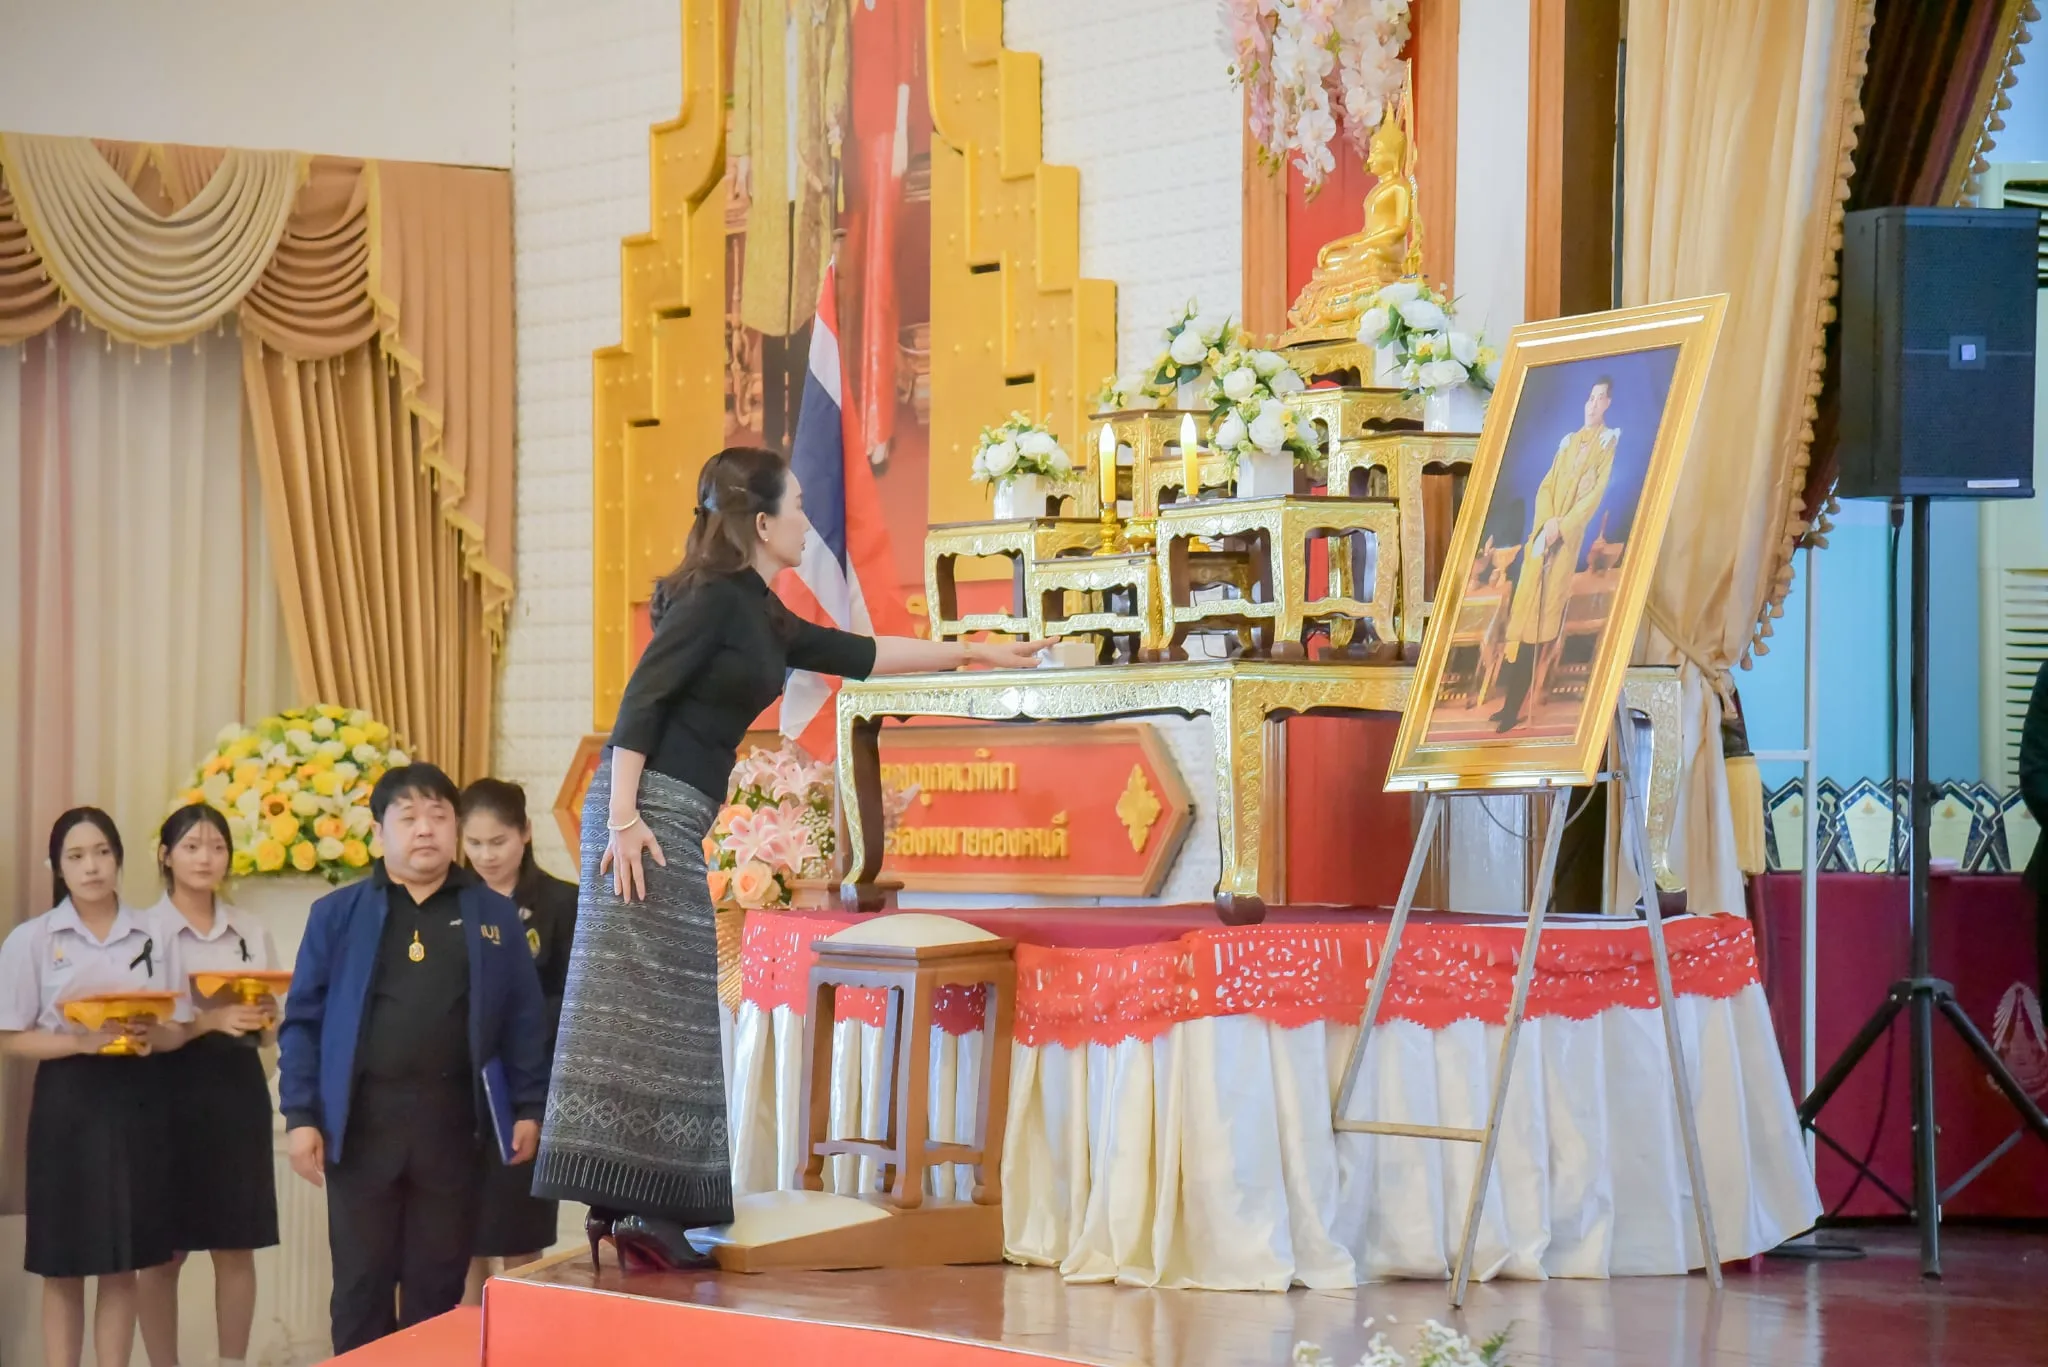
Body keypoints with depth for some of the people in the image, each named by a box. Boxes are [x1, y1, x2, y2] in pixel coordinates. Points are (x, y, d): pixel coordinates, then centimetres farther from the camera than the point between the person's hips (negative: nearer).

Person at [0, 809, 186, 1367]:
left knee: (123, 1264, 6)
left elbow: (177, 1028, 9)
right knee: (64, 1267, 1)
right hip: (68, 1102, -2)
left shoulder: (151, 935, 6)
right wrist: (82, 1041, -18)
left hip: (134, 1099, 2)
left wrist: (149, 1038, -14)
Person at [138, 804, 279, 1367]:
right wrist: (207, 1021, -23)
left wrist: (262, 1019, -7)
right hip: (170, 1092, -3)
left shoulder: (252, 935, 11)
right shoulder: (144, 931, -2)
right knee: (164, 1251, 0)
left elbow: (274, 1020, 16)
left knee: (236, 1247, 4)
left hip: (237, 1089, 3)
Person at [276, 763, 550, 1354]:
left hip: (452, 1120, 1)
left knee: (438, 1284, 8)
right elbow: (304, 1019, 3)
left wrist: (529, 1108, 2)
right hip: (362, 1119, -1)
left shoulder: (493, 916, 7)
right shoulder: (338, 913, 3)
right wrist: (300, 1116, -4)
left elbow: (523, 1019, 8)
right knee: (361, 1284, 5)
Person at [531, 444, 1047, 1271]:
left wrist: (970, 653, 36)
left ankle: (634, 1215, 4)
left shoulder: (759, 617, 19)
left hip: (677, 817, 9)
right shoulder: (713, 599, -8)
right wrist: (622, 817, -22)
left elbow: (856, 655, 30)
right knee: (639, 1001, -12)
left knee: (667, 1013, 5)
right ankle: (624, 1210, -15)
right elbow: (641, 700, -14)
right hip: (649, 807, -9)